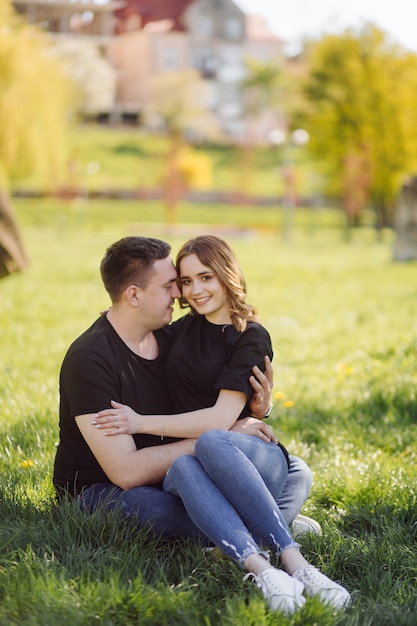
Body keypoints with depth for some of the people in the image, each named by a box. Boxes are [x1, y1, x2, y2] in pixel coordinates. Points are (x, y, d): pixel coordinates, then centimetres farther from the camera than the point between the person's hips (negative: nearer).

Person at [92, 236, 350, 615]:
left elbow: (220, 420, -14)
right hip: (190, 457, 3)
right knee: (184, 467, -37)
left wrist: (142, 423, -13)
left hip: (254, 458, -3)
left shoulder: (251, 338, -3)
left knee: (210, 443, -41)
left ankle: (293, 562, -47)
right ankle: (259, 568, -56)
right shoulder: (185, 328, 16)